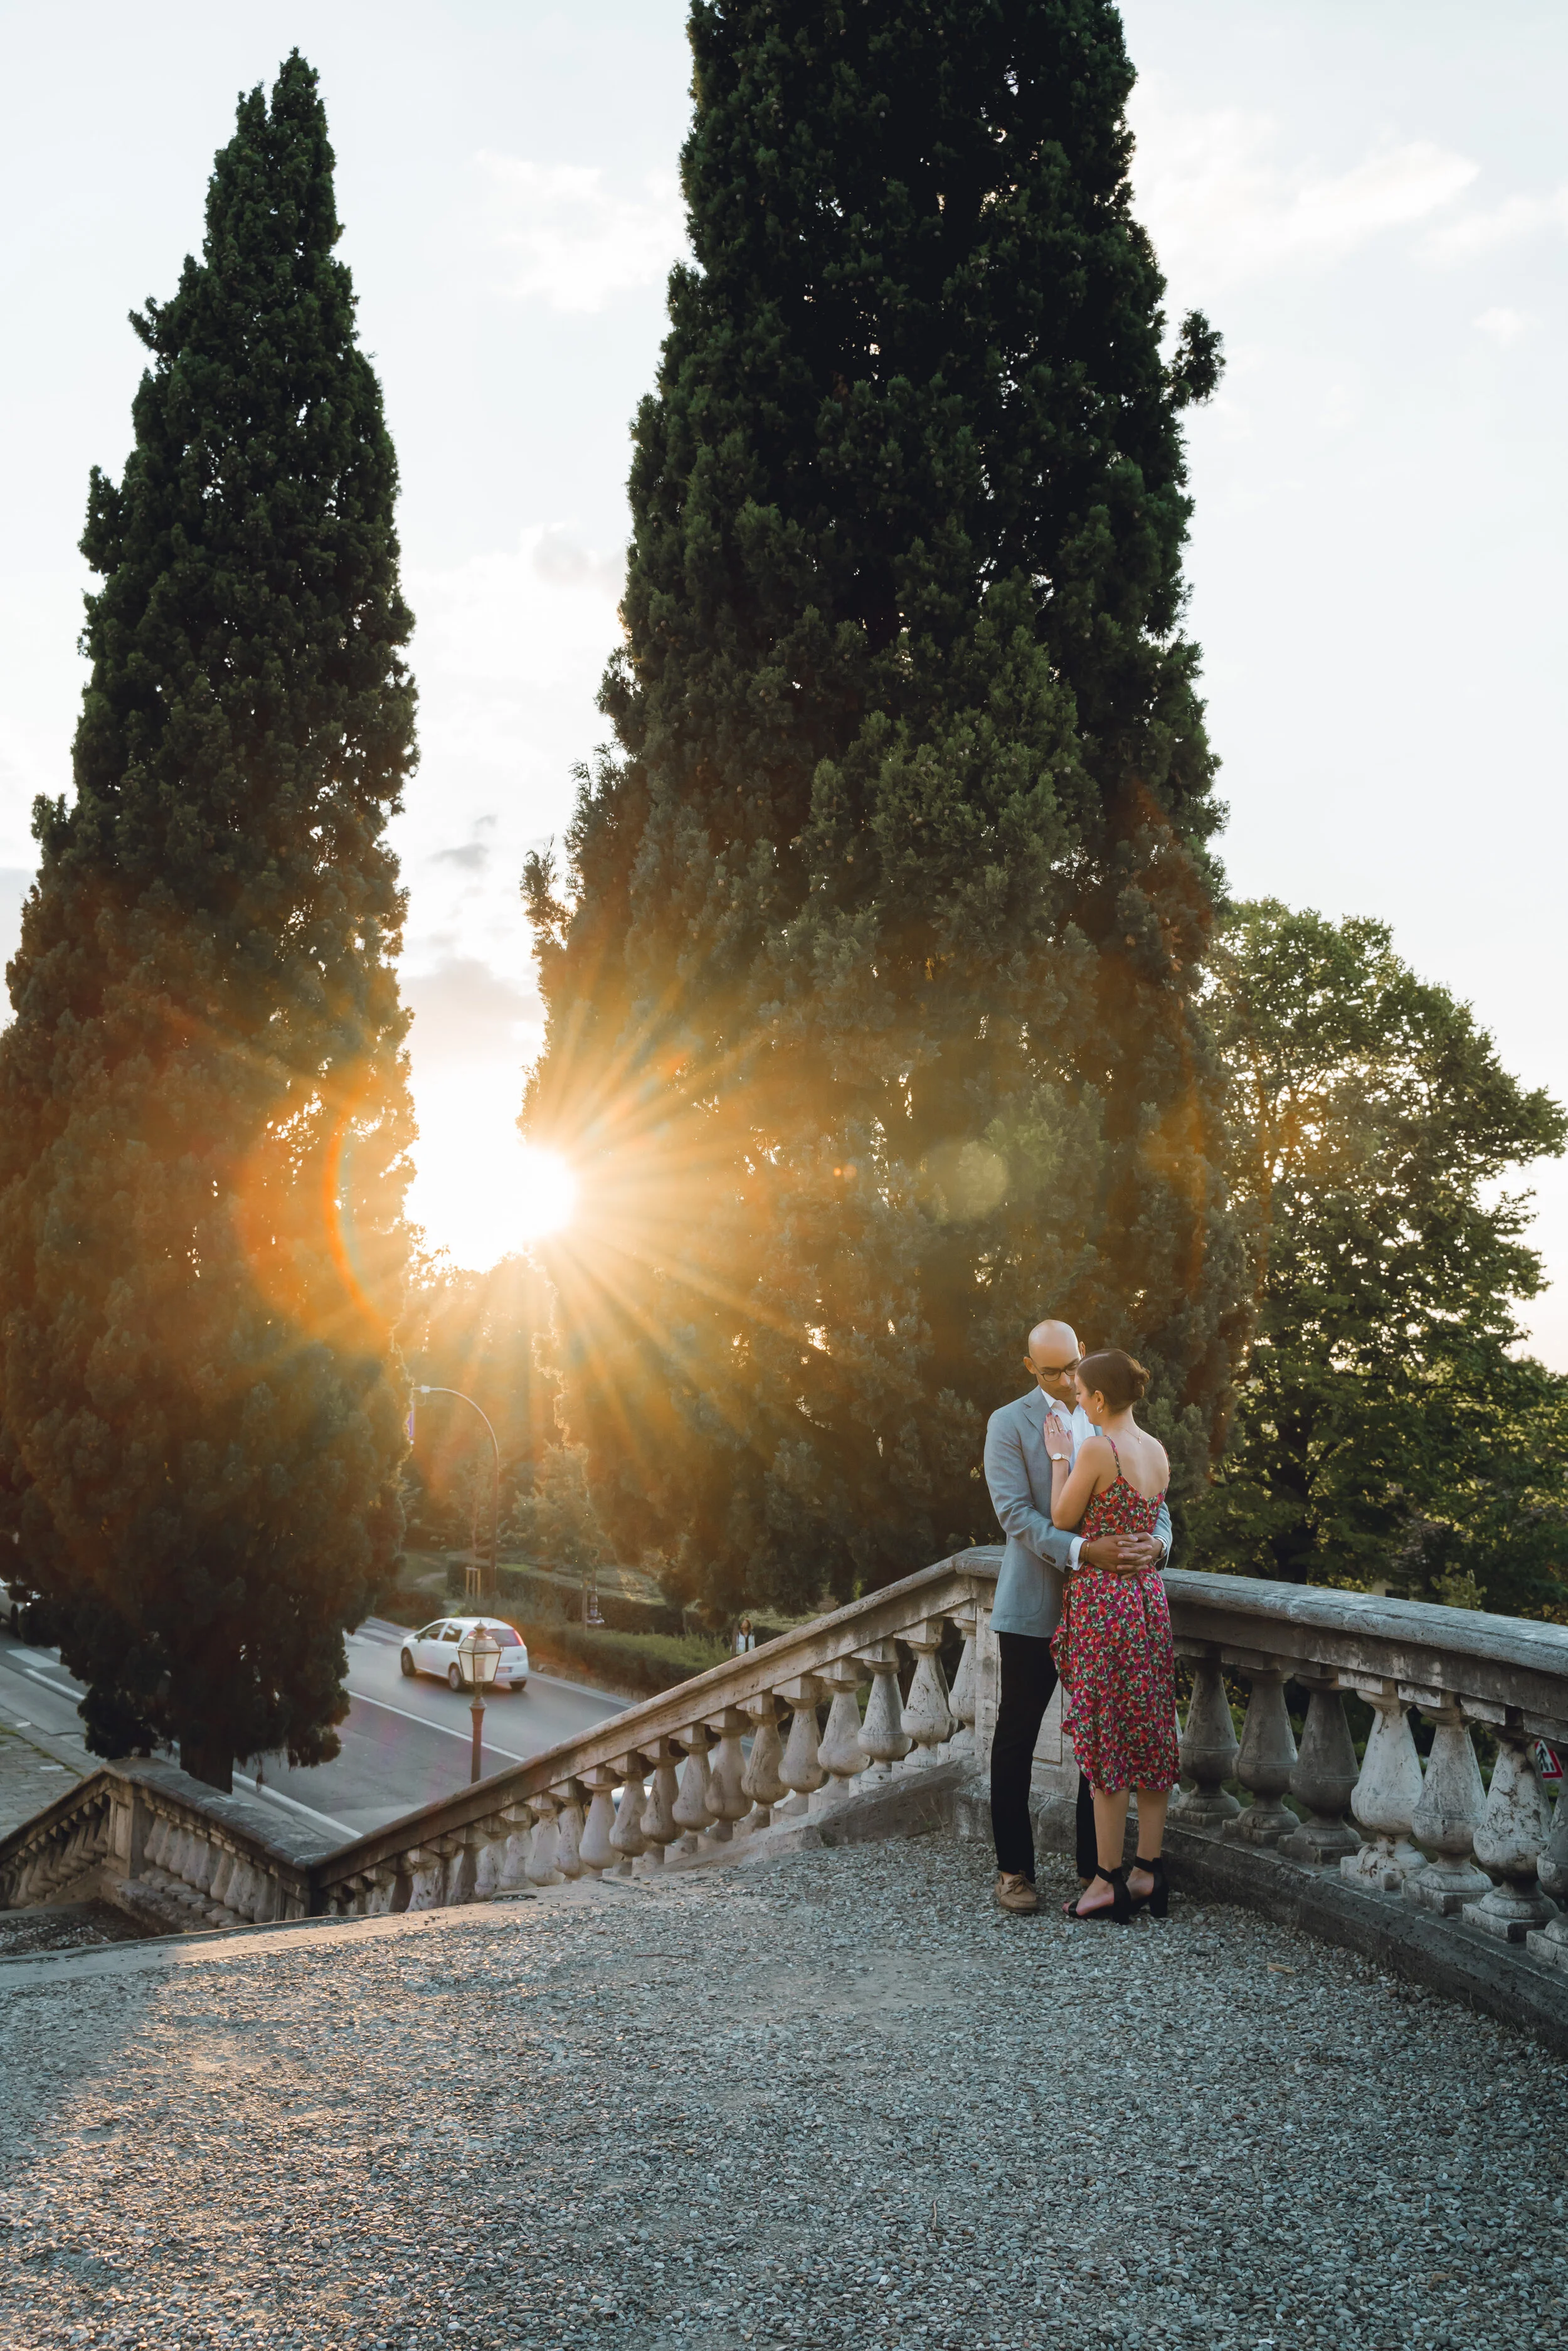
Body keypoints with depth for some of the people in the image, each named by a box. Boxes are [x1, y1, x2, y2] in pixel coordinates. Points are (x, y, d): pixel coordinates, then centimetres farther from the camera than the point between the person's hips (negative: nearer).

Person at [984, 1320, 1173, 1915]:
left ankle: (1096, 1866, 20)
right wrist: (1081, 1550, -27)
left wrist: (1157, 1540, -16)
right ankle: (1013, 1869, 16)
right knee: (1016, 1737, 5)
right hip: (1035, 1606, -3)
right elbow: (1014, 1512, -14)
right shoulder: (1009, 1425, -4)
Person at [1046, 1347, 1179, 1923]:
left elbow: (1062, 1519, -7)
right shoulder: (1158, 1452, 7)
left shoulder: (1096, 1449, -15)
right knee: (1150, 1736, 11)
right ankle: (1149, 1871, 17)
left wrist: (1059, 1457, 3)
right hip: (1148, 1594, 8)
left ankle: (1108, 1879, 4)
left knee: (1104, 1739, -1)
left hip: (1100, 1596, -7)